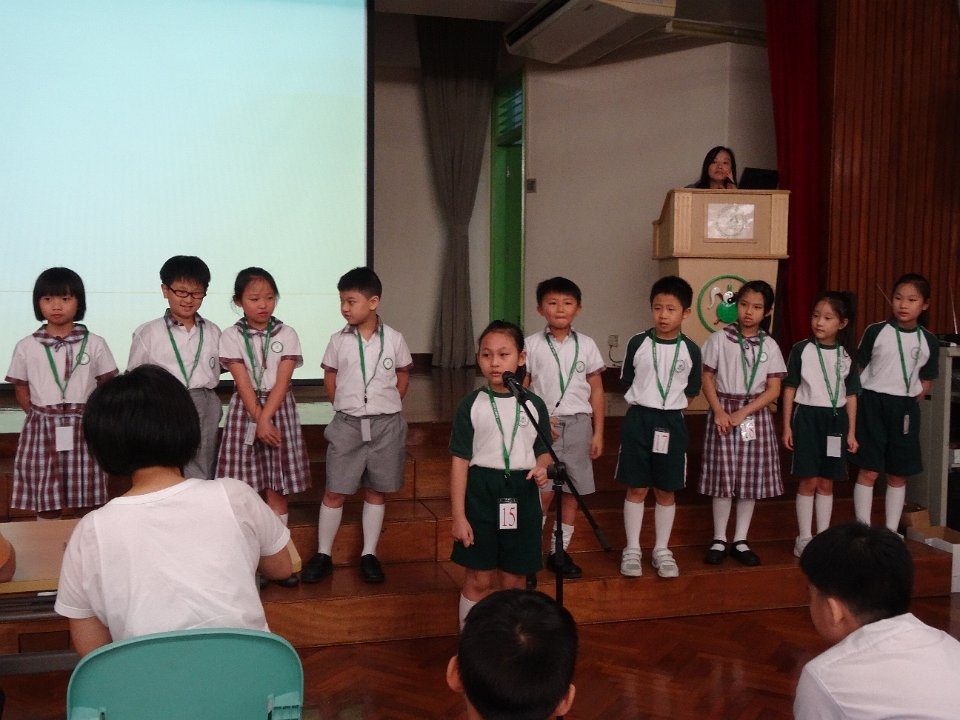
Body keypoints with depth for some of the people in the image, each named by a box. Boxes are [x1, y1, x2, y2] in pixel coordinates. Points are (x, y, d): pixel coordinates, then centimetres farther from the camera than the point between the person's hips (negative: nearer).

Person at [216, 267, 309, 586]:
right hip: (245, 410, -1)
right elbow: (243, 383, -8)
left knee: (276, 488, 5)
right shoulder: (231, 336, -2)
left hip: (279, 410, 1)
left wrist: (265, 419, -17)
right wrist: (258, 421, -17)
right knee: (244, 488, 0)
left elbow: (281, 382, -7)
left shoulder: (286, 334, 0)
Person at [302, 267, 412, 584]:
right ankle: (323, 555, 13)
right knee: (334, 492, 3)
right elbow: (330, 377, 9)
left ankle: (369, 554, 18)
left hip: (385, 425, 0)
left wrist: (388, 405, 5)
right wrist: (345, 406, 7)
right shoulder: (338, 340, -2)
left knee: (376, 490, 8)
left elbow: (403, 376, 8)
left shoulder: (393, 339, -4)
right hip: (347, 424, 0)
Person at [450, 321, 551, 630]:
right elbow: (460, 460, -4)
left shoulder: (534, 404, 1)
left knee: (515, 580, 11)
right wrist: (458, 516, -8)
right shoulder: (471, 404, -4)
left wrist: (541, 468, -12)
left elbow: (543, 450, 12)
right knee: (479, 580, 5)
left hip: (522, 495, 2)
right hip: (481, 493, -2)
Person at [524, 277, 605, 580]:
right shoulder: (532, 345, -2)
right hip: (543, 426, -3)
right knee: (543, 492, -7)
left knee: (571, 492, 6)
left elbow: (596, 392, 8)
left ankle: (559, 552, 18)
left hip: (578, 424, 3)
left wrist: (598, 433, 5)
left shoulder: (586, 345, 4)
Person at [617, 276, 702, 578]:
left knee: (666, 491, 10)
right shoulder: (638, 343, -4)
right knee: (636, 489, 6)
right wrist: (646, 405, 1)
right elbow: (627, 383, 5)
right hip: (638, 420, -1)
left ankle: (662, 550, 23)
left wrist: (667, 407, 1)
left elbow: (691, 391, 6)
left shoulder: (690, 350, -2)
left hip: (671, 423, 1)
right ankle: (632, 550, 17)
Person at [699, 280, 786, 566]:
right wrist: (719, 411, -15)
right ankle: (719, 540, 13)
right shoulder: (719, 339, -3)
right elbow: (707, 378, -2)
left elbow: (773, 389, -1)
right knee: (723, 476, 0)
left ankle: (740, 541, 17)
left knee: (751, 478, 5)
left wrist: (743, 413, -13)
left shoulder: (769, 346, 2)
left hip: (754, 413, 2)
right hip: (723, 411, -2)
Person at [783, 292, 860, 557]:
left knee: (826, 483, 9)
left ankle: (823, 536, 19)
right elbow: (790, 388, -1)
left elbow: (851, 394, 7)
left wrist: (852, 432, 5)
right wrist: (787, 426, -3)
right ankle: (804, 538, 9)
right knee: (809, 481, 0)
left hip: (835, 419, 3)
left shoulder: (846, 355, 3)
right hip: (807, 417, -2)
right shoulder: (801, 350, -5)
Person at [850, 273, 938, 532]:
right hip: (873, 404, -3)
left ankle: (891, 532, 20)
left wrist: (908, 402, 2)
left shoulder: (929, 341, 3)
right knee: (868, 472, -2)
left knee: (898, 475, 9)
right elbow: (858, 370, 1)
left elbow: (926, 381, 12)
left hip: (905, 409, 3)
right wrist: (866, 400, -4)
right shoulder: (876, 331, -4)